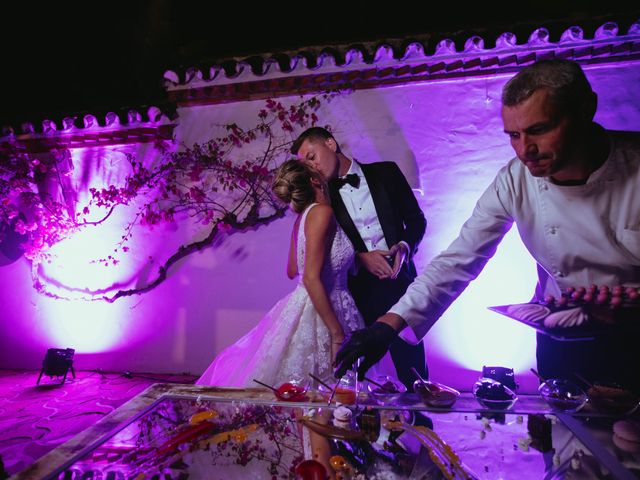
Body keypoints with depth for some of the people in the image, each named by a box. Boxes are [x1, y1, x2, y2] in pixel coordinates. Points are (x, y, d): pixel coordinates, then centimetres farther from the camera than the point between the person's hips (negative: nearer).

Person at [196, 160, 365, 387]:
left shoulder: (305, 214, 9)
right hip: (318, 315, -9)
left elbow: (293, 271, 18)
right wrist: (337, 334, -20)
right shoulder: (322, 211, -16)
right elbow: (311, 278, -23)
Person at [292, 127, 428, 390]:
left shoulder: (386, 172, 5)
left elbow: (416, 218, 8)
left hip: (399, 279, 0)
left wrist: (405, 246, -10)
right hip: (359, 288, 0)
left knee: (411, 362, 6)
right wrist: (361, 257, -11)